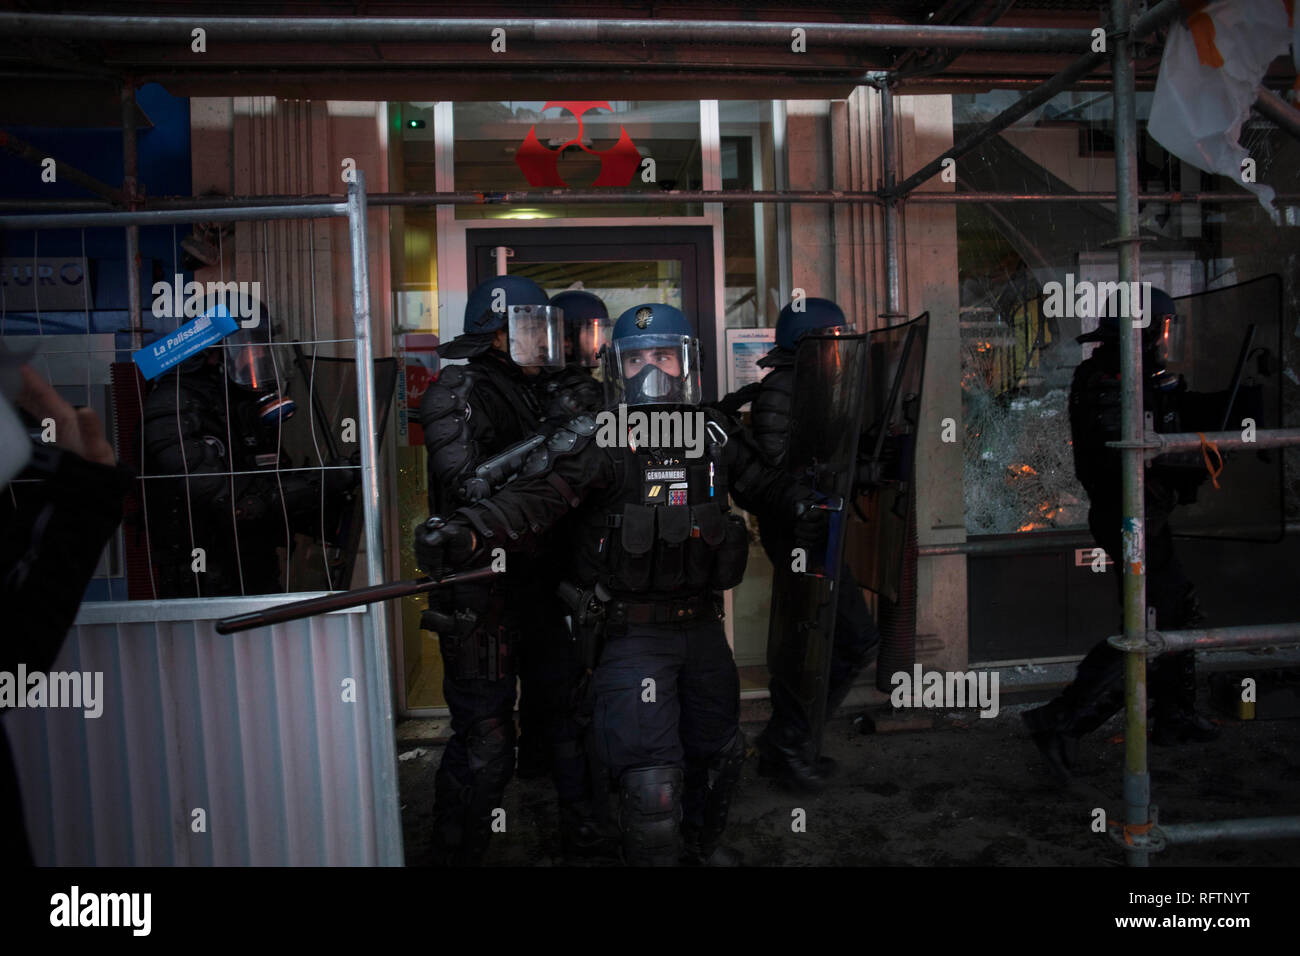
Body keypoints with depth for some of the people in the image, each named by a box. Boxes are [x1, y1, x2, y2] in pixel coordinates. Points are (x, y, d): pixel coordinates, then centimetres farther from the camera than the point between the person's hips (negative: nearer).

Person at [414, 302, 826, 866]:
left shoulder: (714, 436, 4)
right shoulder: (598, 441, -13)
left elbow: (759, 482, 20)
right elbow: (535, 496, -27)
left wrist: (802, 505, 2)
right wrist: (468, 531, -44)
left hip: (701, 626, 6)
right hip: (632, 634, -6)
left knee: (718, 750, 24)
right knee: (652, 783, -9)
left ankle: (702, 843, 53)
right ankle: (654, 856, 22)